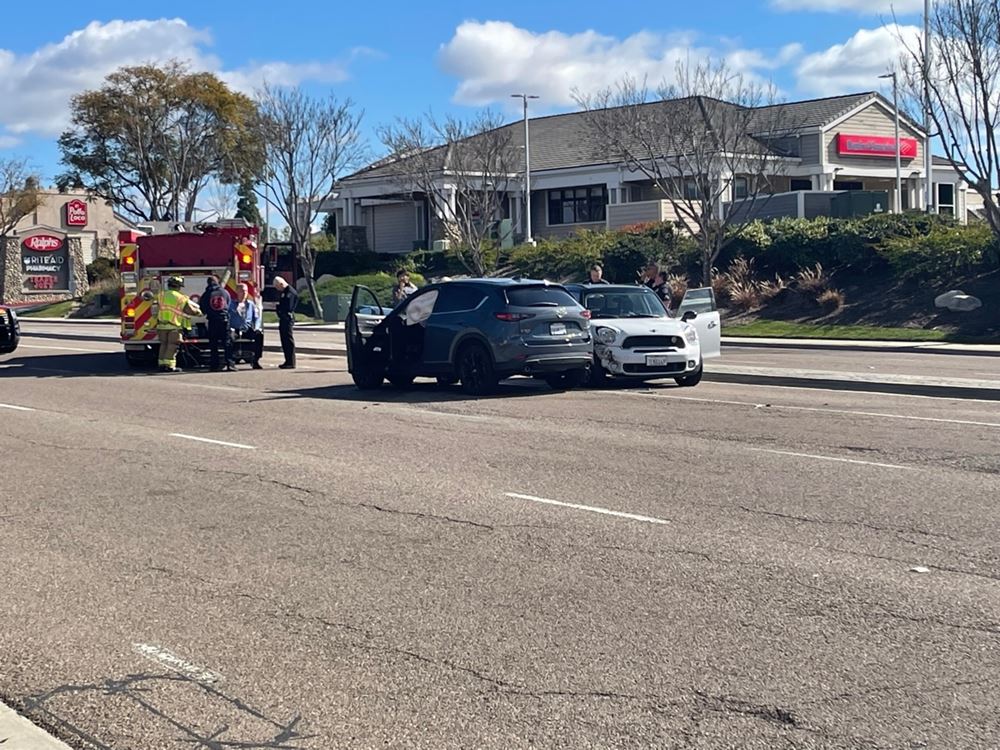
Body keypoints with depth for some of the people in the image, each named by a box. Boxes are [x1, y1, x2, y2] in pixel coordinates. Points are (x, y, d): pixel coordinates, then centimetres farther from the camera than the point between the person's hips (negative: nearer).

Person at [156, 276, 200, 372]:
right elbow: (190, 310, 0)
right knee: (172, 345, 0)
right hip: (174, 326, -5)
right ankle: (169, 365, -5)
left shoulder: (161, 295, 6)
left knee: (163, 345, 13)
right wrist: (198, 311, 17)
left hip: (161, 325, 5)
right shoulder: (180, 298, -6)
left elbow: (158, 308, 13)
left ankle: (162, 364, 11)